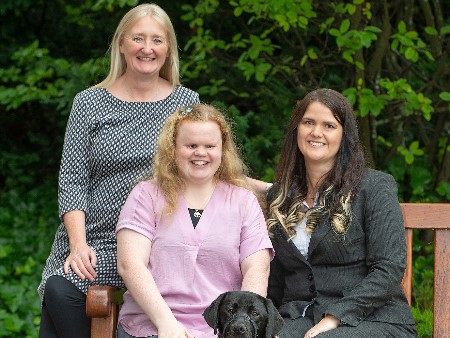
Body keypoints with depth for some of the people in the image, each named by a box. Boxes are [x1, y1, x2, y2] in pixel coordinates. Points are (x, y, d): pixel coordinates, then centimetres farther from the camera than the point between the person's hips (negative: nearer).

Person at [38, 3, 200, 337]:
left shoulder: (187, 102, 8)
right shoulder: (89, 103, 7)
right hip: (92, 239, 2)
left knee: (63, 289, -25)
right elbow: (72, 181, 2)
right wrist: (78, 244, -10)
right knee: (57, 289, -26)